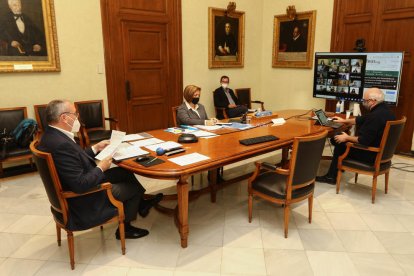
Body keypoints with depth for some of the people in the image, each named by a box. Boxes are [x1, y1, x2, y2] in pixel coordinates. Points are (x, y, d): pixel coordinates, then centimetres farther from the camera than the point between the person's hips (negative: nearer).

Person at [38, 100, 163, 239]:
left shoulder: (51, 135, -3)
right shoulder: (61, 144, -33)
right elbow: (80, 185, -32)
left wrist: (96, 148, 9)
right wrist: (101, 167, -18)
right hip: (84, 204, -9)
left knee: (124, 172, 17)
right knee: (133, 186, 7)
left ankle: (140, 204, 37)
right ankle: (125, 228, 28)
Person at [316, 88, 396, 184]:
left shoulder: (376, 116, -28)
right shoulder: (383, 110, 5)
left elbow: (364, 141, -27)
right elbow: (361, 120, 19)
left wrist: (347, 138, -11)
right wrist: (344, 120, 28)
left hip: (373, 154, -10)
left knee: (340, 144, 6)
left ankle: (331, 177, 19)